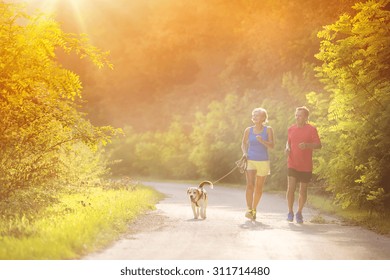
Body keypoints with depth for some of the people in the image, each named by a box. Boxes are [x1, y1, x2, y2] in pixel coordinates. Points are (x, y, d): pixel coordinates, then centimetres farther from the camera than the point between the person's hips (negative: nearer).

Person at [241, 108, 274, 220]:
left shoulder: (268, 130, 1)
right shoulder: (248, 130, 5)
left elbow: (271, 146, -5)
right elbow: (244, 144, 16)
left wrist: (262, 141, -23)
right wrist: (244, 153, -3)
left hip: (263, 162, 0)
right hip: (250, 160, 0)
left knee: (259, 188, 8)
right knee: (250, 185, -16)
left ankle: (254, 209, 24)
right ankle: (249, 210, -21)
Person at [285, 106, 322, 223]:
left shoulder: (311, 129, -4)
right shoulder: (291, 129, 7)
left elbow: (319, 145, -8)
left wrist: (307, 145, -25)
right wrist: (287, 148, 0)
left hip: (306, 166, -1)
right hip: (292, 164, 2)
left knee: (303, 191, 7)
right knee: (290, 188, -12)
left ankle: (299, 213, 24)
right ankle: (290, 212, 4)